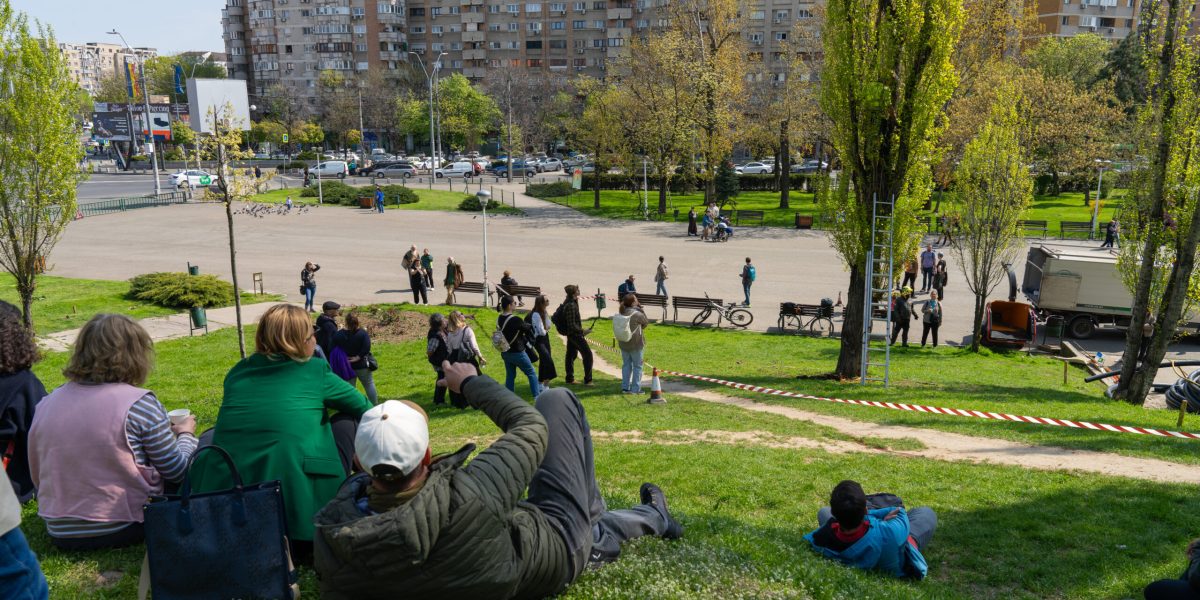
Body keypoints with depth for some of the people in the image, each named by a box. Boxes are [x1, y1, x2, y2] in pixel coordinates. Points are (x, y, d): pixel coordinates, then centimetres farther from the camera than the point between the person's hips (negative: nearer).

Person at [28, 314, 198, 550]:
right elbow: (178, 471, -8)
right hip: (125, 528, -6)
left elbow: (39, 479, 12)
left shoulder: (46, 404, 2)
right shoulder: (139, 402, -15)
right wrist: (185, 433, 12)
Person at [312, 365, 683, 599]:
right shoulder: (468, 495, -43)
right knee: (557, 400, 8)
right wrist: (470, 382, -10)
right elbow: (532, 427, -25)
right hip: (561, 546, -4)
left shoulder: (335, 537, -29)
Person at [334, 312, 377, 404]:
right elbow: (366, 348, -22)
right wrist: (358, 357, -14)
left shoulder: (339, 334, -8)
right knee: (369, 384, 12)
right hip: (362, 365, -1)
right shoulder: (363, 333, -12)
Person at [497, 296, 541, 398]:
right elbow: (528, 329, -10)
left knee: (510, 376, 16)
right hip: (517, 352, -7)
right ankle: (537, 396, 10)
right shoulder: (515, 320, -23)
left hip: (505, 352, 7)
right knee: (531, 373, 7)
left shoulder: (499, 319, 0)